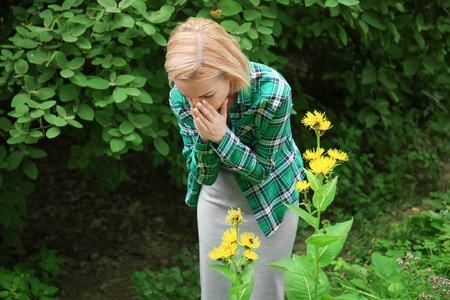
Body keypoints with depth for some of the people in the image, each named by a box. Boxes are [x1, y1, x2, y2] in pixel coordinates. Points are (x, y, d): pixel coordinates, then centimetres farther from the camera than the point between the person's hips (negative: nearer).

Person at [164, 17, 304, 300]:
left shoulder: (273, 92, -34)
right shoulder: (180, 98, -22)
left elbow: (262, 168, -21)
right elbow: (204, 175, -15)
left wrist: (222, 137, -37)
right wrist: (204, 138, -35)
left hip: (269, 196, -3)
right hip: (217, 196, 3)